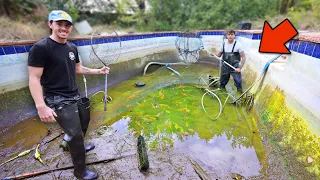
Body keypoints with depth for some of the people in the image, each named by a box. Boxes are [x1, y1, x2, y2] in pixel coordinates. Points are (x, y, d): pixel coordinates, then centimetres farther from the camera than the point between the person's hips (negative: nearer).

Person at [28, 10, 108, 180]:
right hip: (58, 100, -8)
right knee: (76, 134, -4)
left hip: (75, 96, 8)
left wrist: (99, 71, 11)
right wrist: (41, 106, -24)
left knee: (83, 124, 24)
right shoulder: (40, 48, -16)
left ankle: (75, 145, 55)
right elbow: (34, 79, -17)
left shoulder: (72, 47, 6)